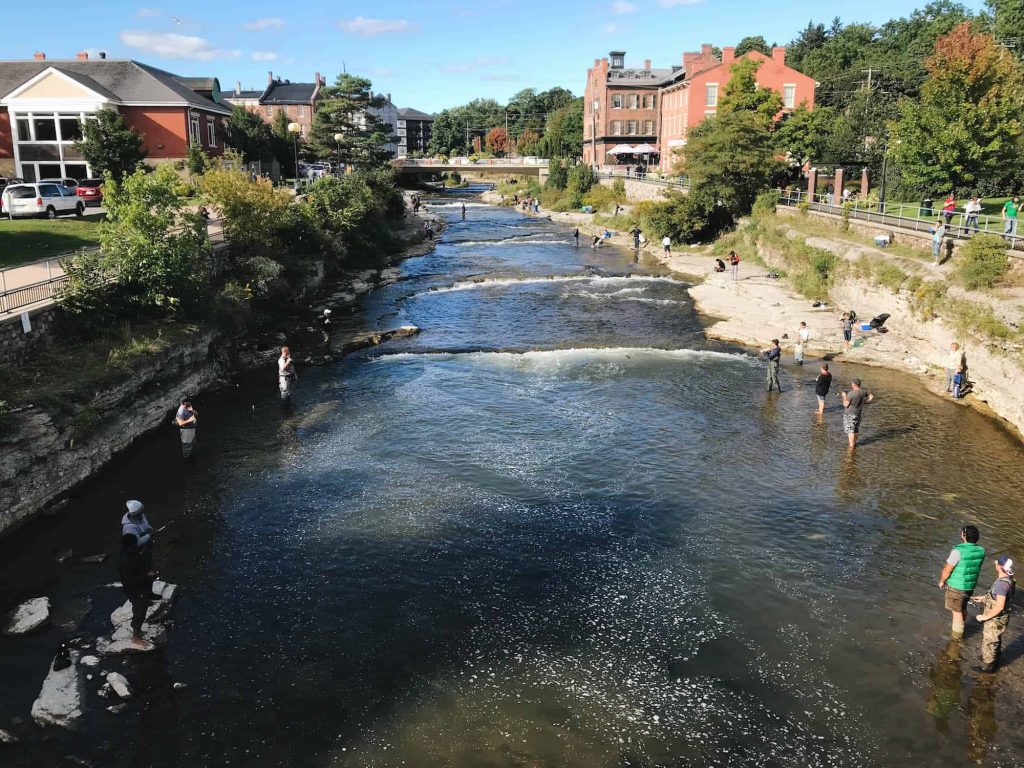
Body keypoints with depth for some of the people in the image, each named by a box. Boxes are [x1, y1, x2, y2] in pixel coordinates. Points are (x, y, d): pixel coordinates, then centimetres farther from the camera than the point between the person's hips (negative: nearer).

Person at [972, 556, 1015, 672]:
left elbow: (999, 606, -34)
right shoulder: (1007, 579, -3)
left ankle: (988, 665, 28)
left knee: (989, 641, 11)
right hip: (998, 618, 9)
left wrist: (985, 617, -24)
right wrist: (983, 598, 13)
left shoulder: (1002, 584, -34)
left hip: (996, 620, -9)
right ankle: (995, 658, 49)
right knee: (996, 639, 29)